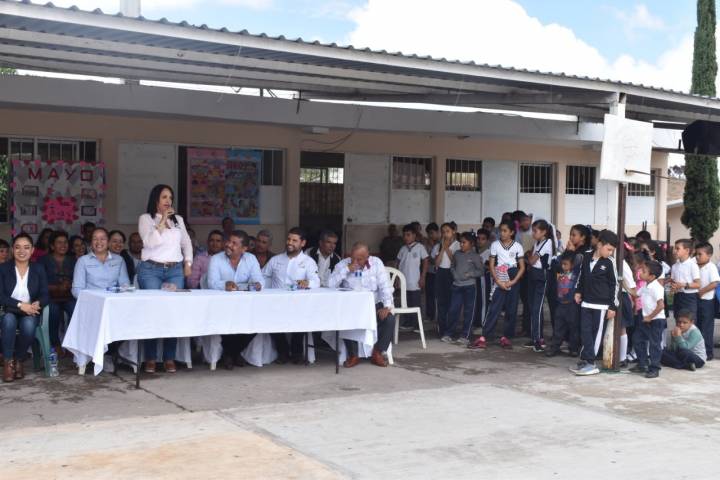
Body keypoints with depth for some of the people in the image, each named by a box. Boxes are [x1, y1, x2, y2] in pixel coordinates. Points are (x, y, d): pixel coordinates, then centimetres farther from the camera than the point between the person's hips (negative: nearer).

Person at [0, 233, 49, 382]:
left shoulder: (39, 269, 7)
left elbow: (45, 295, 0)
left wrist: (38, 304, -24)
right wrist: (20, 305, -22)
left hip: (30, 312, 1)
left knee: (29, 325, -34)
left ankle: (19, 360, -8)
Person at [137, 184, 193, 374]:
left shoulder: (178, 219, 17)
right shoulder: (145, 218, 4)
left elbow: (187, 243, 24)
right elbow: (149, 242, -10)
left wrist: (188, 262, 12)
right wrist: (162, 221, -11)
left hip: (175, 271, 3)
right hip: (151, 270, -3)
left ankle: (169, 358, 0)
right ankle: (150, 359, -1)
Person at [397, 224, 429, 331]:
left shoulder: (420, 247, -4)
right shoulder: (403, 249, 10)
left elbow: (425, 262, -4)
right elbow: (399, 263, 16)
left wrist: (422, 278, -8)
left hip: (415, 283, -5)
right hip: (404, 283, 5)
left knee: (416, 305, 0)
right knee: (406, 304, 10)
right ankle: (407, 324, 18)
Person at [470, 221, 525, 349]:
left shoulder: (517, 246, 2)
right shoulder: (495, 245, 2)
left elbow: (522, 267, 2)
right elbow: (491, 265, 1)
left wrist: (513, 282, -10)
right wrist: (498, 281, -10)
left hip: (513, 280, 1)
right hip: (499, 281, -1)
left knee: (511, 310, 3)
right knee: (494, 309, -7)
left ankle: (506, 337, 13)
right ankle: (484, 338, -9)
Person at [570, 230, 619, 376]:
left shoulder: (609, 262, -7)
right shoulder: (587, 258, 4)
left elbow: (614, 285, -4)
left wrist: (612, 306, -6)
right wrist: (578, 291, 12)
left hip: (601, 304, -4)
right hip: (586, 302, 4)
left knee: (596, 333, 1)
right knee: (585, 331, 3)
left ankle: (588, 361, 5)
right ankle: (586, 361, 7)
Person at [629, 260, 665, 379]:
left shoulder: (656, 288, -20)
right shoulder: (645, 287, 8)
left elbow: (661, 305, -26)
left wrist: (650, 317, -20)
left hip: (656, 320, -10)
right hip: (646, 319, 10)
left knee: (654, 345, -2)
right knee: (638, 340, 14)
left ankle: (654, 369, 5)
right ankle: (642, 365, 25)